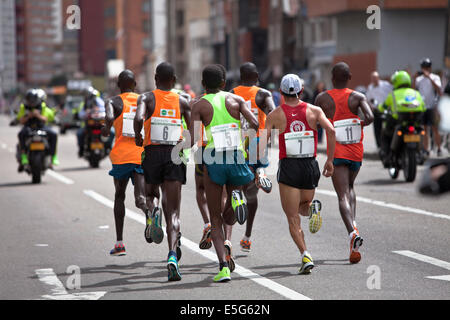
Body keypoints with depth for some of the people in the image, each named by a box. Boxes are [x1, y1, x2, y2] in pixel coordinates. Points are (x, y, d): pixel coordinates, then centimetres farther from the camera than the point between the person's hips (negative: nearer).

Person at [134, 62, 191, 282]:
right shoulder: (182, 102, 8)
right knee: (173, 212, -5)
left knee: (150, 195, 30)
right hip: (175, 155, 1)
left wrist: (138, 136, -1)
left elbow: (138, 119, -19)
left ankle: (152, 213, -4)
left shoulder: (147, 98, 1)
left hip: (152, 154, -1)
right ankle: (172, 255, -24)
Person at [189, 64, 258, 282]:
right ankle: (235, 197, -15)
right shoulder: (235, 100, 10)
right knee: (229, 219, 20)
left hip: (213, 160, -2)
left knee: (216, 221, 8)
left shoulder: (199, 106, 4)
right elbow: (255, 123, -5)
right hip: (237, 157, 2)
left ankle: (223, 266, -10)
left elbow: (192, 140, -7)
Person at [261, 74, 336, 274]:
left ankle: (305, 255, -15)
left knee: (293, 218, 2)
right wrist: (329, 160, -3)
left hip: (288, 167, -2)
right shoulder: (314, 111, 5)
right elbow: (331, 131, -9)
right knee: (303, 207, 25)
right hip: (311, 166, 2)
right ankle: (312, 207, -12)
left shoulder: (275, 115, 1)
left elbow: (262, 143, -6)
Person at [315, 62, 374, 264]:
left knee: (343, 196, -8)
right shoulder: (357, 97, -2)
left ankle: (353, 233, -31)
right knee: (350, 187, 27)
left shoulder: (322, 99, -1)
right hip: (356, 152, 2)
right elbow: (370, 117, -18)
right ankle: (353, 223, 13)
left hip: (337, 153, -2)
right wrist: (361, 124, 4)